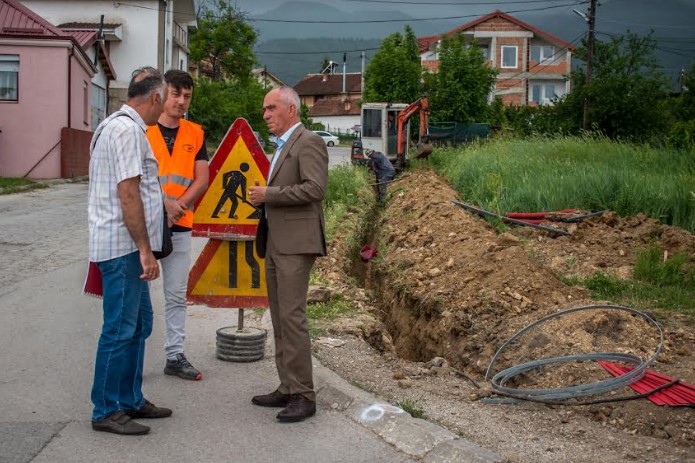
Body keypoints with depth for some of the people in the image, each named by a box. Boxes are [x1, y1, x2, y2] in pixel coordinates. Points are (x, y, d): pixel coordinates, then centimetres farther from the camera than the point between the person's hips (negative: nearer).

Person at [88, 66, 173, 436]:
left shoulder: (118, 125, 17)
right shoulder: (128, 130, -16)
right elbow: (128, 195, -21)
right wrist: (145, 250, -19)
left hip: (126, 248, 11)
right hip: (124, 246, -11)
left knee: (138, 324, 16)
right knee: (120, 329, -3)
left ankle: (130, 400, 26)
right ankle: (106, 411, 7)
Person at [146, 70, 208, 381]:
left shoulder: (195, 133, 8)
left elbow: (202, 180, 3)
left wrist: (177, 205, -11)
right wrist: (164, 204, -17)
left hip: (181, 227, 4)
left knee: (177, 295, 10)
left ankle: (175, 356, 19)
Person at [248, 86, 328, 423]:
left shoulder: (308, 142, -8)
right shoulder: (282, 146, 21)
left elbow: (315, 188, -21)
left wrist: (268, 194, -16)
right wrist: (263, 199, 8)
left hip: (296, 243, -10)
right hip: (275, 243, 10)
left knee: (291, 316, -11)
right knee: (279, 319, 11)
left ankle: (303, 395, -4)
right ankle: (287, 388, 18)